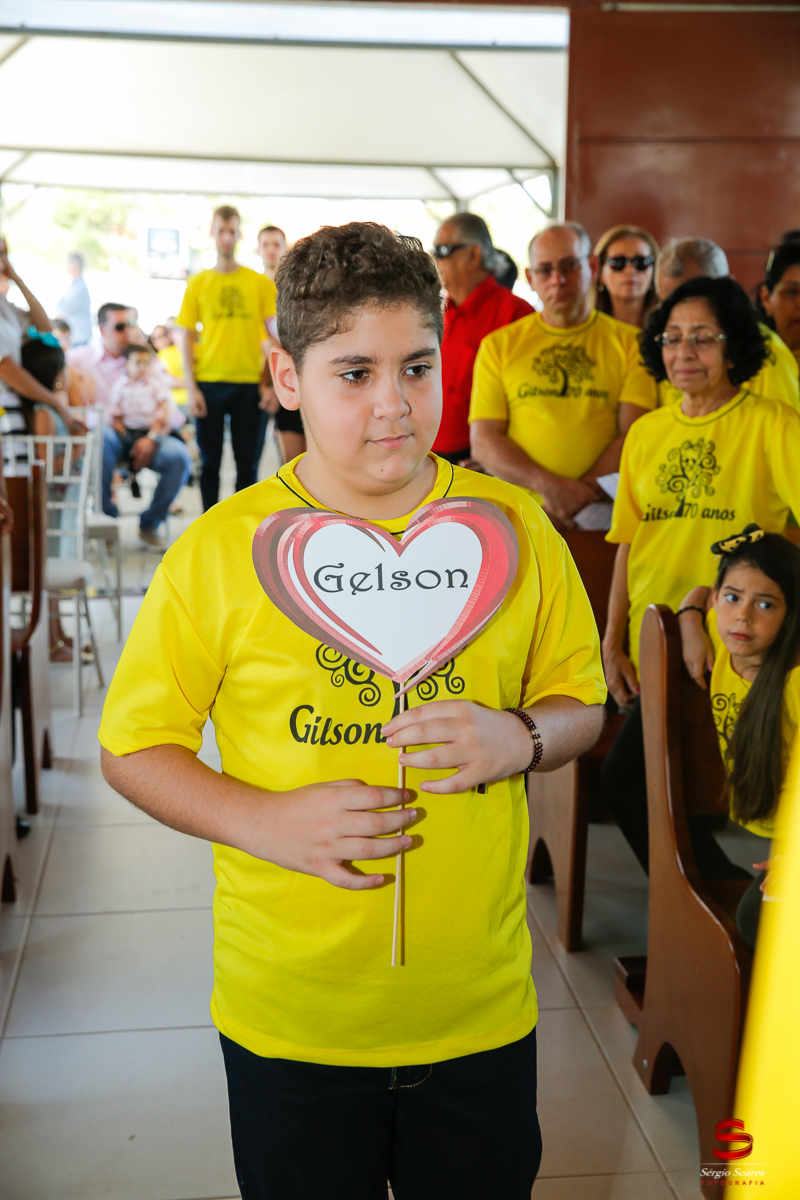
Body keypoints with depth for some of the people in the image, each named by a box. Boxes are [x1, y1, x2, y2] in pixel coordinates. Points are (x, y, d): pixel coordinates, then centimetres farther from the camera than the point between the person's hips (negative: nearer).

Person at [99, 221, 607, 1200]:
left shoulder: (511, 526, -4)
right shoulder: (220, 550, -11)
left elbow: (581, 702, 7)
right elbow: (132, 748, -4)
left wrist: (519, 738, -15)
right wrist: (264, 820, -20)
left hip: (480, 1005, 2)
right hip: (290, 1019, -1)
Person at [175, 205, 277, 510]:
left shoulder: (260, 283, 5)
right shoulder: (198, 283, 6)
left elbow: (274, 335, 3)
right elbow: (186, 337, 5)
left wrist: (273, 384, -7)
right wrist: (191, 387, -4)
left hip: (249, 384, 0)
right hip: (209, 383, 0)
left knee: (247, 463, 4)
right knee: (210, 462, 5)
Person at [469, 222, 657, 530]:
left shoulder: (628, 342, 12)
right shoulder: (498, 345, 14)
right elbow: (482, 442, 5)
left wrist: (580, 495, -12)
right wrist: (546, 483, -12)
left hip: (602, 510, -1)